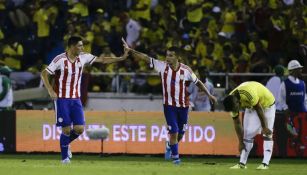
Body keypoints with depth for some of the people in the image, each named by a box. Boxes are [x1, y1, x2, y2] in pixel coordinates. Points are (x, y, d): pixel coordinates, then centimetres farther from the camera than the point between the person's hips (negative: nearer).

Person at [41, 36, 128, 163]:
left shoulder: (83, 57, 1)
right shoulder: (60, 60, -13)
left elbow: (102, 60, 7)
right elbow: (44, 74, -10)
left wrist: (121, 58, 2)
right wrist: (50, 91, -19)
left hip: (76, 99, 5)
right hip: (62, 99, -5)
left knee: (79, 128, -5)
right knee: (66, 129, -7)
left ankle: (66, 143, 25)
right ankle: (65, 157, 10)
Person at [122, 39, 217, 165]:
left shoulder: (186, 70, -10)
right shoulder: (162, 66, -10)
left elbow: (197, 82, 3)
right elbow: (146, 58, -12)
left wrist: (209, 95, 4)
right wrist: (130, 50, -18)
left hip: (183, 106, 1)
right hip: (169, 105, -1)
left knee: (180, 133, 11)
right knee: (174, 131, -9)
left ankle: (170, 146, 41)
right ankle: (175, 156, 6)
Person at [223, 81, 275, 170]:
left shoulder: (248, 94, -41)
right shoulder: (232, 103, -19)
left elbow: (259, 109, -27)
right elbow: (237, 123, -9)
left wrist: (264, 127, -18)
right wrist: (241, 142, -7)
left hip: (266, 102, -6)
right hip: (251, 106, 6)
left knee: (267, 134, -11)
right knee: (248, 133, 0)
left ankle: (265, 164, -13)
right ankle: (242, 163, 2)